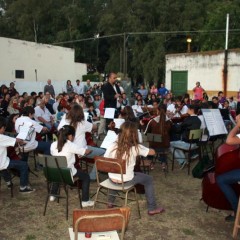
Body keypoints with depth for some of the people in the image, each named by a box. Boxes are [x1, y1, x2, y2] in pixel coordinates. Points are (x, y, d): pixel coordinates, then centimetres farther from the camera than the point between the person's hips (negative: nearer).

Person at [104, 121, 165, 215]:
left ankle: (110, 202, 46)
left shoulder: (112, 146, -13)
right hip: (126, 180, -3)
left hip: (112, 179, 3)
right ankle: (152, 208, 26)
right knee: (148, 179, 20)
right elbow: (152, 152, -4)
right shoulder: (136, 148, -18)